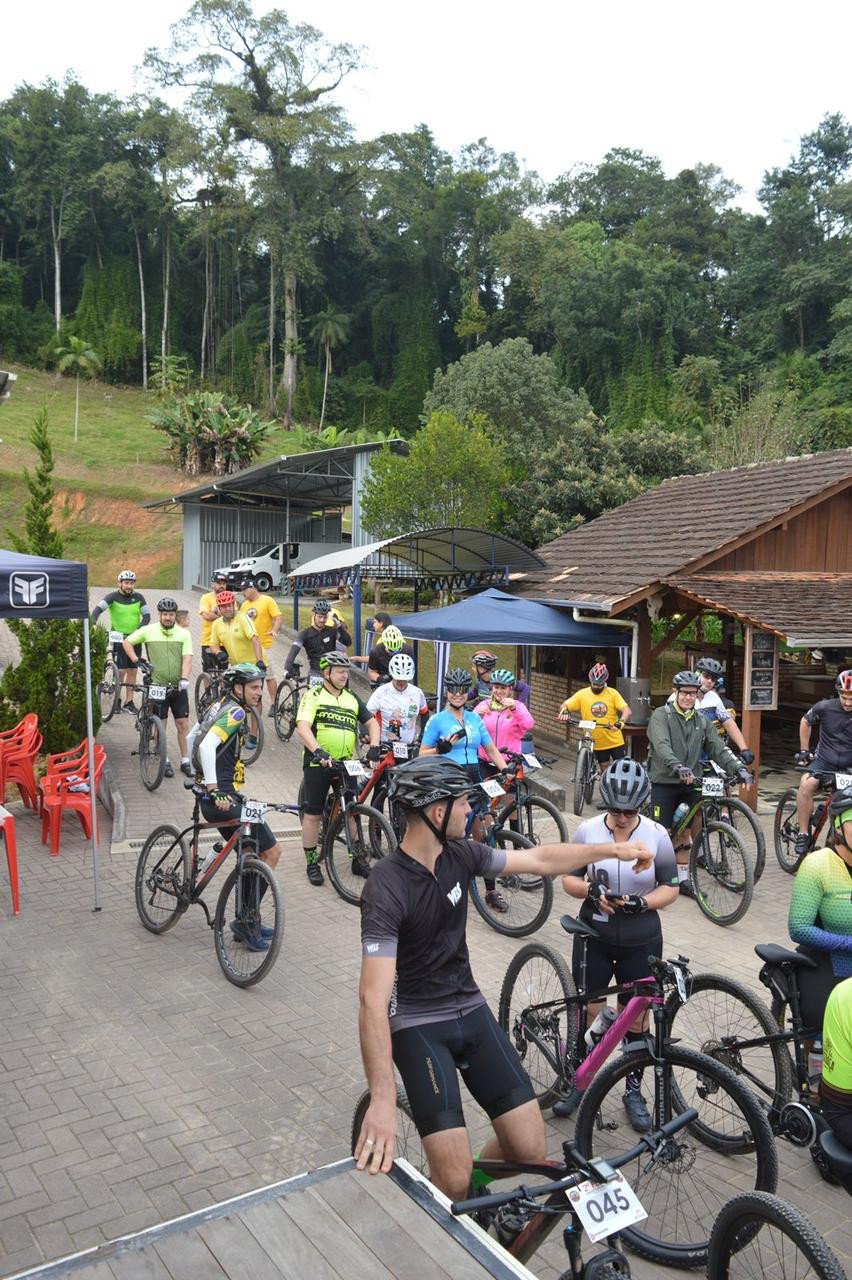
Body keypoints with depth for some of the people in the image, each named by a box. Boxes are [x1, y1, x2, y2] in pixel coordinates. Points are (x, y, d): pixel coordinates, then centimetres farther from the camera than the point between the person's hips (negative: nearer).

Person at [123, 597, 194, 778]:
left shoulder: (183, 633, -1)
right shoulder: (148, 630, -2)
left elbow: (187, 658, -9)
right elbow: (127, 642, 9)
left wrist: (184, 678, -24)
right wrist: (136, 660, -4)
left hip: (178, 687, 1)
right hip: (157, 685, -1)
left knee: (183, 725, 3)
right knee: (160, 725, 7)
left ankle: (185, 761, 14)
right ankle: (165, 761, 19)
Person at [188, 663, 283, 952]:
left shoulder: (219, 706, 15)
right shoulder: (235, 712, -14)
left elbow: (192, 738, 26)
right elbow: (207, 745, -29)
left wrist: (198, 774, 32)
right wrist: (214, 790, -30)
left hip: (218, 794, 10)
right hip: (223, 797, -10)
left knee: (251, 855, 17)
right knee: (272, 851, -3)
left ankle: (248, 920, 24)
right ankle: (245, 921, 2)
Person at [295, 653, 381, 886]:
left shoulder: (352, 698, 13)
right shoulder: (313, 696, -4)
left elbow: (372, 722, 13)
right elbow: (302, 727, -17)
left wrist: (374, 747, -5)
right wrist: (318, 751, -32)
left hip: (345, 764, 4)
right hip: (317, 763, -4)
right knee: (313, 813, 4)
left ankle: (358, 859, 19)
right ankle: (312, 863, 15)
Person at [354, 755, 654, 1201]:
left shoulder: (459, 854, -5)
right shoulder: (386, 888, -26)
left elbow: (538, 860, 9)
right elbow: (373, 999, -31)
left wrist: (615, 849, 12)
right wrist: (382, 1101, -38)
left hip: (470, 1009, 6)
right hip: (417, 1024, -6)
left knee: (530, 1148, -2)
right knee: (454, 1182, -14)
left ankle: (472, 1184, 29)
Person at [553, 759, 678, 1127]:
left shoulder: (657, 835, -9)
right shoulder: (587, 831, -9)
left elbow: (670, 887, -3)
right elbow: (568, 878, -1)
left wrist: (642, 902, -21)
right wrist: (591, 891, -22)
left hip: (641, 942, 0)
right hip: (594, 936, 0)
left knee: (637, 1016, 11)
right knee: (588, 1011, 9)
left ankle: (634, 1090, 30)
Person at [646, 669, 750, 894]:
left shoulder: (701, 722, 11)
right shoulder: (661, 715, -7)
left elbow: (718, 749, 4)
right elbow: (662, 746, -23)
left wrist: (738, 768, -13)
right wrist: (678, 768, -40)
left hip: (689, 784, 5)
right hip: (664, 783, -5)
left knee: (684, 833, 12)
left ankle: (682, 878, 22)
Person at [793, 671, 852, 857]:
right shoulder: (825, 707, -10)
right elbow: (805, 722, 9)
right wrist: (804, 751, 10)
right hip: (824, 762, 0)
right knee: (806, 784, -28)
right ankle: (803, 834, -17)